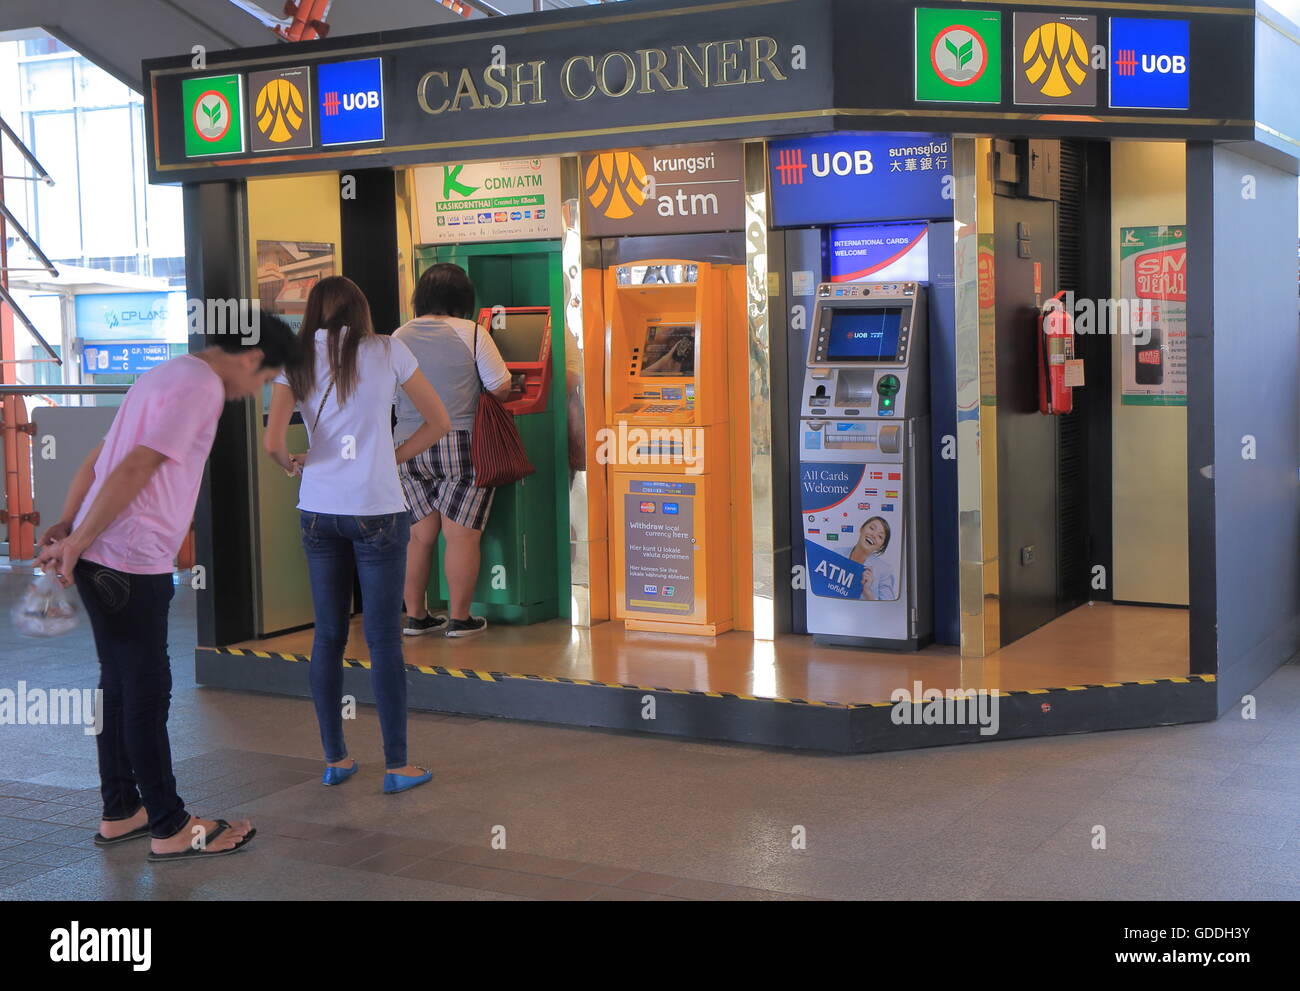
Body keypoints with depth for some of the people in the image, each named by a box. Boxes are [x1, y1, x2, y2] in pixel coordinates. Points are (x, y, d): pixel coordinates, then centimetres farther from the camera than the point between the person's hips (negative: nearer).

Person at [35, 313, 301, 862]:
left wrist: (66, 523, 11)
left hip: (100, 560, 10)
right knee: (147, 692, -1)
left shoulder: (169, 374, 19)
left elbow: (100, 456, 17)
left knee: (120, 687, 17)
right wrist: (76, 544, -17)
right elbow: (134, 470, -20)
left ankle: (121, 814, 27)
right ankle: (170, 828, 10)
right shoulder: (200, 387, -14)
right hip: (131, 564, -10)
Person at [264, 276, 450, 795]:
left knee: (328, 636, 12)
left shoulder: (296, 361, 3)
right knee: (384, 640, 2)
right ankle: (397, 766, 8)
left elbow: (272, 442, -8)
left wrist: (293, 463, 12)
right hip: (377, 511, -3)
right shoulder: (387, 351, -1)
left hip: (317, 512, 3)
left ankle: (334, 759, 19)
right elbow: (439, 422, 5)